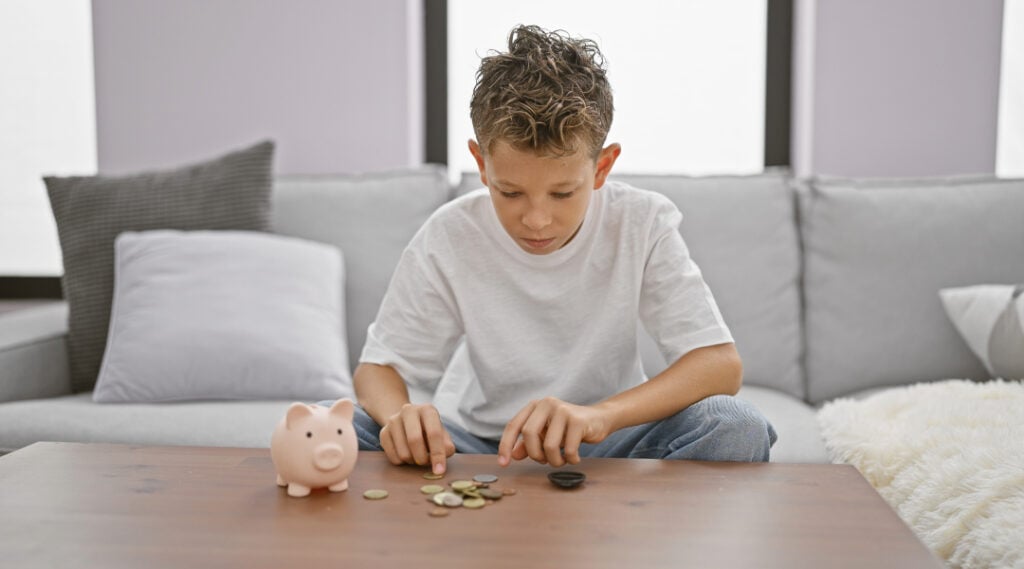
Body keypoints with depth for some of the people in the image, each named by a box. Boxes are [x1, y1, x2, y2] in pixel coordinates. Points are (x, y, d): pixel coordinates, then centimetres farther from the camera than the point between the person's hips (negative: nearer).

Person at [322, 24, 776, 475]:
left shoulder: (643, 224, -15)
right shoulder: (448, 238, -14)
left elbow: (722, 363, -20)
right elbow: (379, 366, -5)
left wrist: (600, 415, -39)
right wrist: (398, 414, -32)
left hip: (606, 445, 0)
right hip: (479, 446, 1)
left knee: (737, 428, -29)